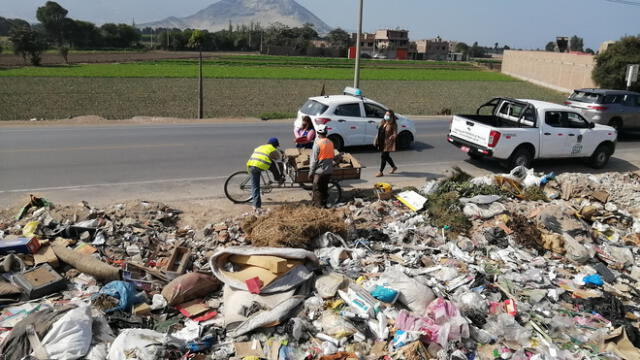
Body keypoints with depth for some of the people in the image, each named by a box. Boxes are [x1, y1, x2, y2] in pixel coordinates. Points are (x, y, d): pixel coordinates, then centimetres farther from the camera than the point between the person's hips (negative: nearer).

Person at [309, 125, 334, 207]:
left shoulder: (317, 143, -16)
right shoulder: (330, 143, 3)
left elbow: (314, 159, -14)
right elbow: (332, 157, 11)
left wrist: (311, 171, -6)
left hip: (319, 170, -6)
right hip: (329, 170, 6)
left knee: (317, 189, 5)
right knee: (325, 188, 17)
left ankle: (319, 205, 7)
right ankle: (324, 203, 23)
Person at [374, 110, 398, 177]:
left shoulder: (393, 125, -11)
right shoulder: (383, 122, 9)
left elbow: (395, 134, -16)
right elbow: (379, 131, 15)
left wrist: (391, 137, -36)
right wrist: (376, 140, 12)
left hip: (388, 143, -7)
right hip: (381, 142, 7)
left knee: (383, 156, -5)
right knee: (386, 156, 17)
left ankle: (381, 172, 4)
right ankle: (394, 167, 38)